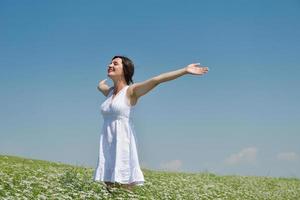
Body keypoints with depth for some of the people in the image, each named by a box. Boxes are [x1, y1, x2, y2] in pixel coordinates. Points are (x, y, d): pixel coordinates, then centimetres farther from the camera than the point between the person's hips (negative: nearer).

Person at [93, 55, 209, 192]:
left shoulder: (131, 91, -4)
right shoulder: (110, 92, 16)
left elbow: (156, 79, -15)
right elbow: (100, 86, 40)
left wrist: (185, 70, -25)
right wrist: (102, 82, 63)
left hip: (123, 143, -6)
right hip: (108, 145, 6)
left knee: (124, 190, -10)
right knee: (110, 189, 4)